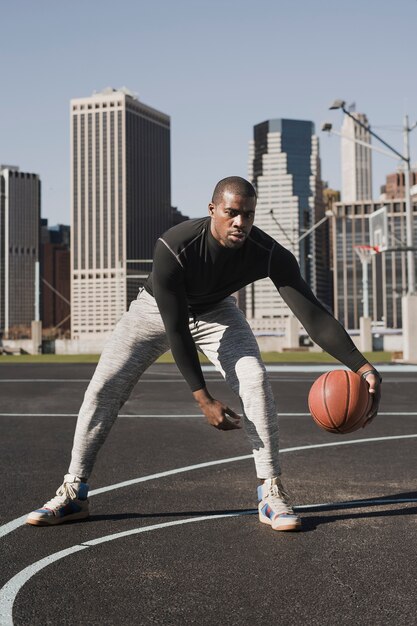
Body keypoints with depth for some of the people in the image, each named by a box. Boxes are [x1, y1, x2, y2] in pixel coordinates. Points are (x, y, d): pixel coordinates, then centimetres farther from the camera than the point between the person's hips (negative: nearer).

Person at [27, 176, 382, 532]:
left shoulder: (269, 254, -31)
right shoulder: (173, 248, -38)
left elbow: (312, 313, -31)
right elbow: (175, 330, -34)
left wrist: (363, 367, -41)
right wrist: (203, 399, -35)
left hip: (216, 312, 2)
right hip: (157, 310, -1)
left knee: (255, 379, -21)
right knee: (104, 388, -11)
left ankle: (271, 495, -10)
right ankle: (74, 495, 3)